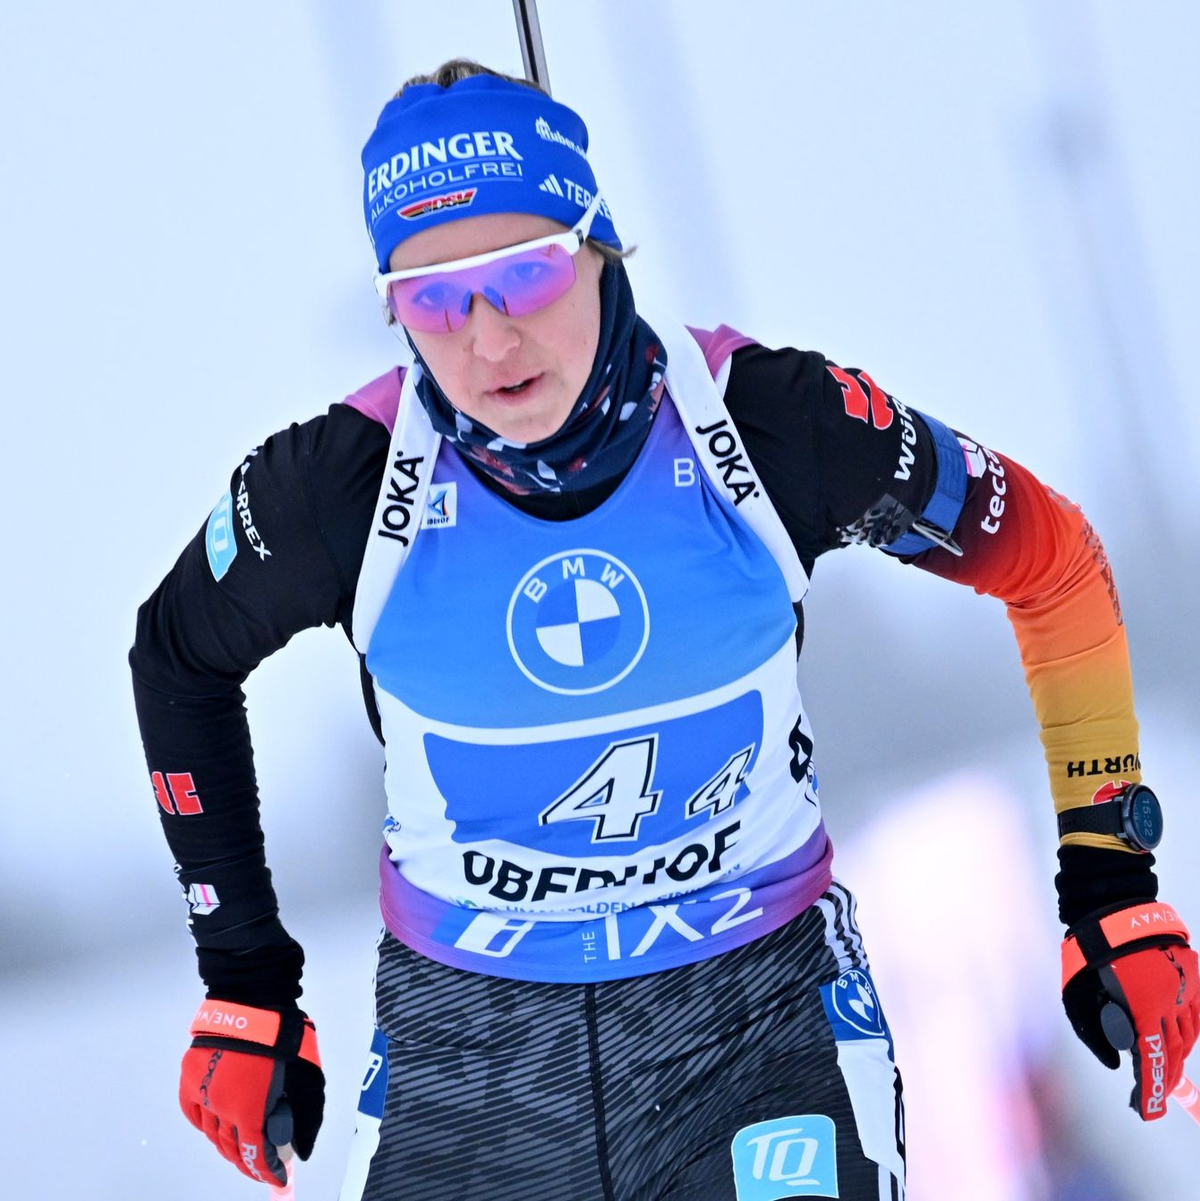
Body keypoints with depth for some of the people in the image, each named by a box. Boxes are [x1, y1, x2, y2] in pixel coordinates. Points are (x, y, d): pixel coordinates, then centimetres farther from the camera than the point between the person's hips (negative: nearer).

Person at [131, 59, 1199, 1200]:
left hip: (760, 992, -1)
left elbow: (1051, 561, -1)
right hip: (464, 1031, 1)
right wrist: (242, 983, 7)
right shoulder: (344, 484, -15)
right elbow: (179, 657, 6)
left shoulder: (769, 423, -16)